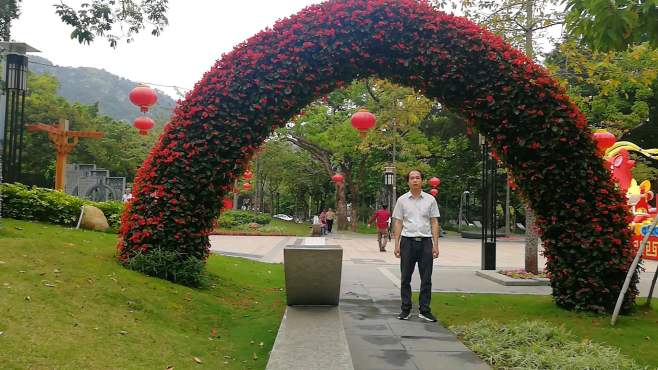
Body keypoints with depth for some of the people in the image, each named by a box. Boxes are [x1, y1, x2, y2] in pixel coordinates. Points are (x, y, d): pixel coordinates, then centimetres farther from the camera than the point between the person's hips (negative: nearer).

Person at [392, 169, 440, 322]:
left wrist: (435, 245, -2)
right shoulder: (402, 200, 5)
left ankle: (424, 310, 10)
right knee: (405, 278, 5)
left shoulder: (430, 200, 6)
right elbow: (398, 222, 5)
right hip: (408, 241, 0)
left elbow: (434, 222, 5)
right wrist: (397, 244, -3)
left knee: (426, 279, 2)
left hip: (425, 241, 0)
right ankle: (405, 310, 14)